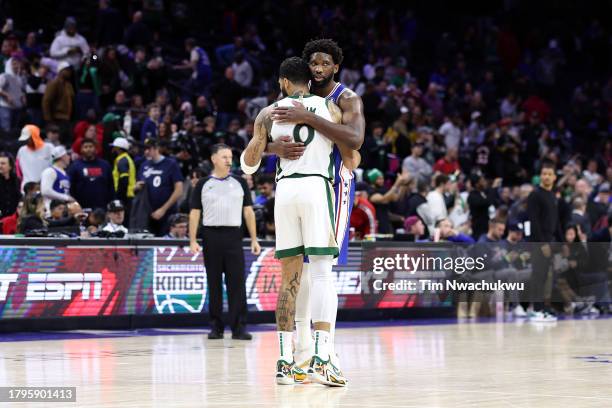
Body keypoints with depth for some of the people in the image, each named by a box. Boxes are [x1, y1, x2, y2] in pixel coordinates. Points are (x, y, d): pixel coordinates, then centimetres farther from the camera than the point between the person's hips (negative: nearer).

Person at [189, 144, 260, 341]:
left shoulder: (239, 183, 9)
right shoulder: (203, 184, 6)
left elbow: (248, 211, 10)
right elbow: (194, 213, 6)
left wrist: (254, 239, 3)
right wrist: (192, 240, -3)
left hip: (233, 236, 0)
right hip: (211, 237, 0)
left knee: (237, 283, -5)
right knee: (214, 284, 4)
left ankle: (239, 328, -3)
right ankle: (216, 327, 11)